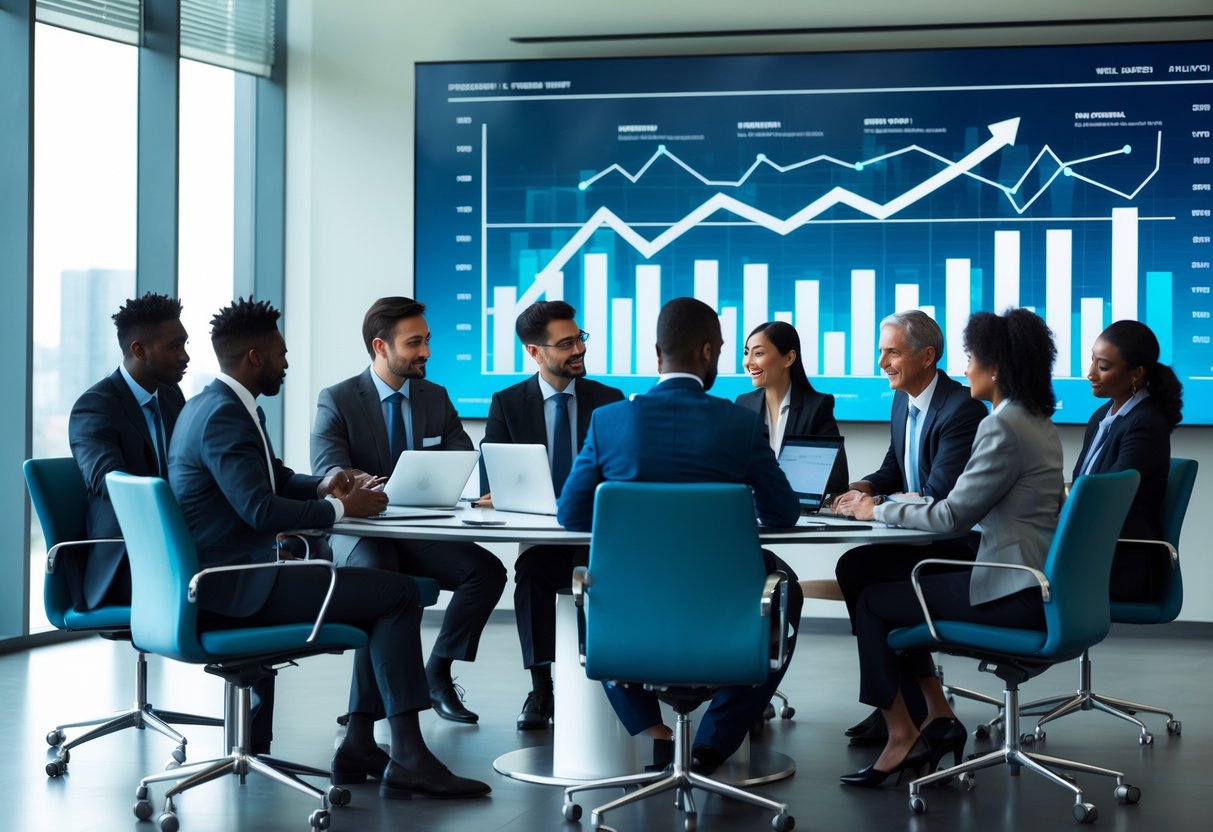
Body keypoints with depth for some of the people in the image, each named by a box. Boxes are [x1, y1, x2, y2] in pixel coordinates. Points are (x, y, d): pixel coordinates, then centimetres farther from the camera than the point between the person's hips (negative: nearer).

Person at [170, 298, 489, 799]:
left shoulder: (210, 404, 15)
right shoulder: (225, 415, -18)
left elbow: (272, 480, 25)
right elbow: (260, 509, -27)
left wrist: (320, 487, 5)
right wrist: (339, 508, -14)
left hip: (223, 575, 11)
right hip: (234, 586, -11)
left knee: (385, 591, 16)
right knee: (398, 593, -10)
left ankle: (359, 745, 11)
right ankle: (407, 759, -10)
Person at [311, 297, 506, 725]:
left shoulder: (437, 398, 11)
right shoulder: (336, 400, -3)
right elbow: (328, 477, -15)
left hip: (423, 533, 4)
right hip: (362, 532, -4)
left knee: (487, 569, -22)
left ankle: (437, 673, -9)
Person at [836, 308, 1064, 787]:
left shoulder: (1001, 427, -19)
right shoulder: (1040, 423, 12)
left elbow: (952, 516, -17)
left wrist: (880, 511, -3)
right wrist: (890, 507, 13)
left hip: (1014, 594, -10)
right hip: (1035, 583, 10)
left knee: (872, 600, 3)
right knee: (896, 586, 18)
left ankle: (901, 735, 11)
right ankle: (938, 716, 17)